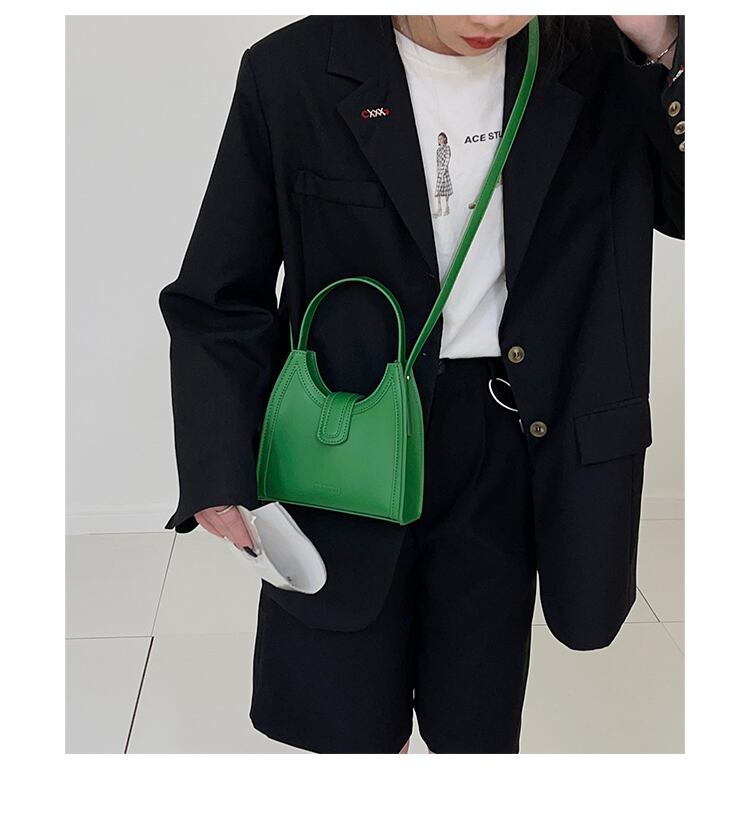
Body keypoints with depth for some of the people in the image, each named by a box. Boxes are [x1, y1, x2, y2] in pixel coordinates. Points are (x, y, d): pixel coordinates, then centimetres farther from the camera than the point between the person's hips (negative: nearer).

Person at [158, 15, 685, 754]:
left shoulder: (603, 67, -1)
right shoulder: (293, 74, -7)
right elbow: (222, 297, -3)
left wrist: (667, 47, -16)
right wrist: (220, 470, -12)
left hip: (507, 455, 2)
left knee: (478, 731, 15)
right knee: (353, 731, 12)